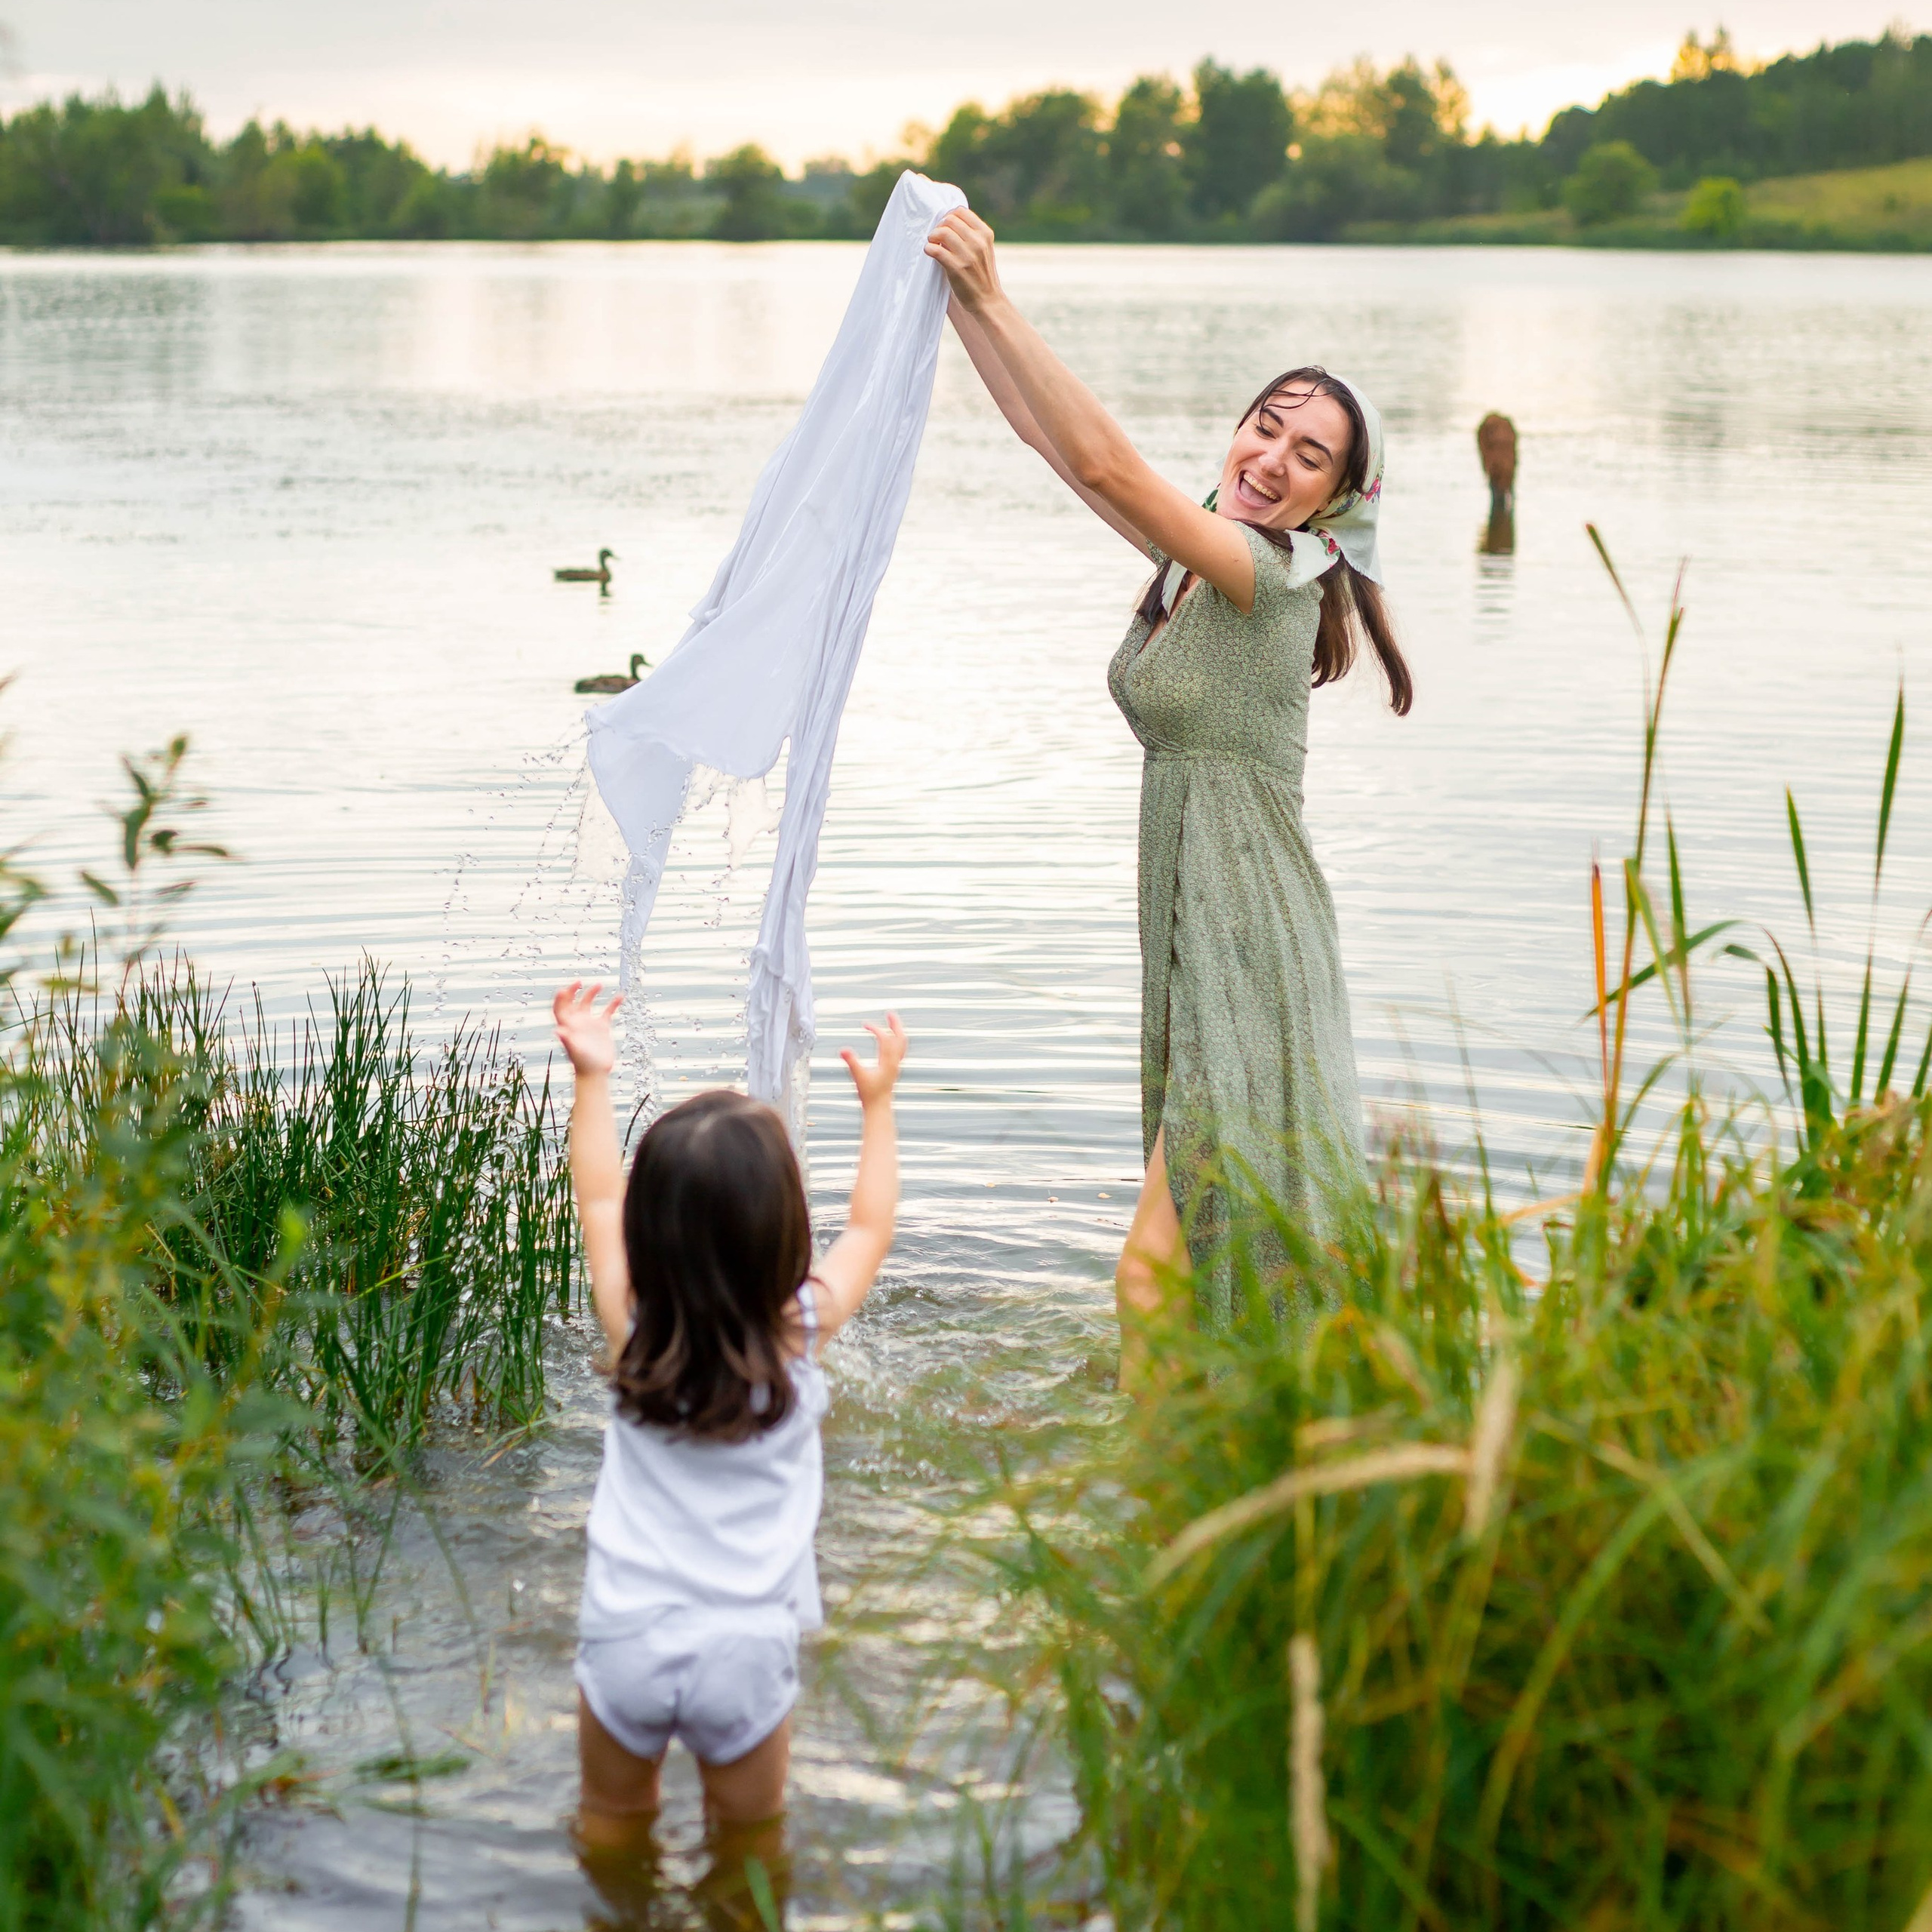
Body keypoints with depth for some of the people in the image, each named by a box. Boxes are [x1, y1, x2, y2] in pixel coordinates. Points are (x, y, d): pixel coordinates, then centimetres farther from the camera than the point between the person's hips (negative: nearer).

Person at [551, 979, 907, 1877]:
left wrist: (591, 1078, 18)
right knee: (748, 1842, 19)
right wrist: (878, 1101, 19)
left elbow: (598, 1201, 10)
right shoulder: (799, 1332, -11)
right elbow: (871, 1227, 8)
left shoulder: (632, 1329, -9)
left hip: (625, 1641, 2)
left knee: (612, 1824, 23)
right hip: (744, 1651, -2)